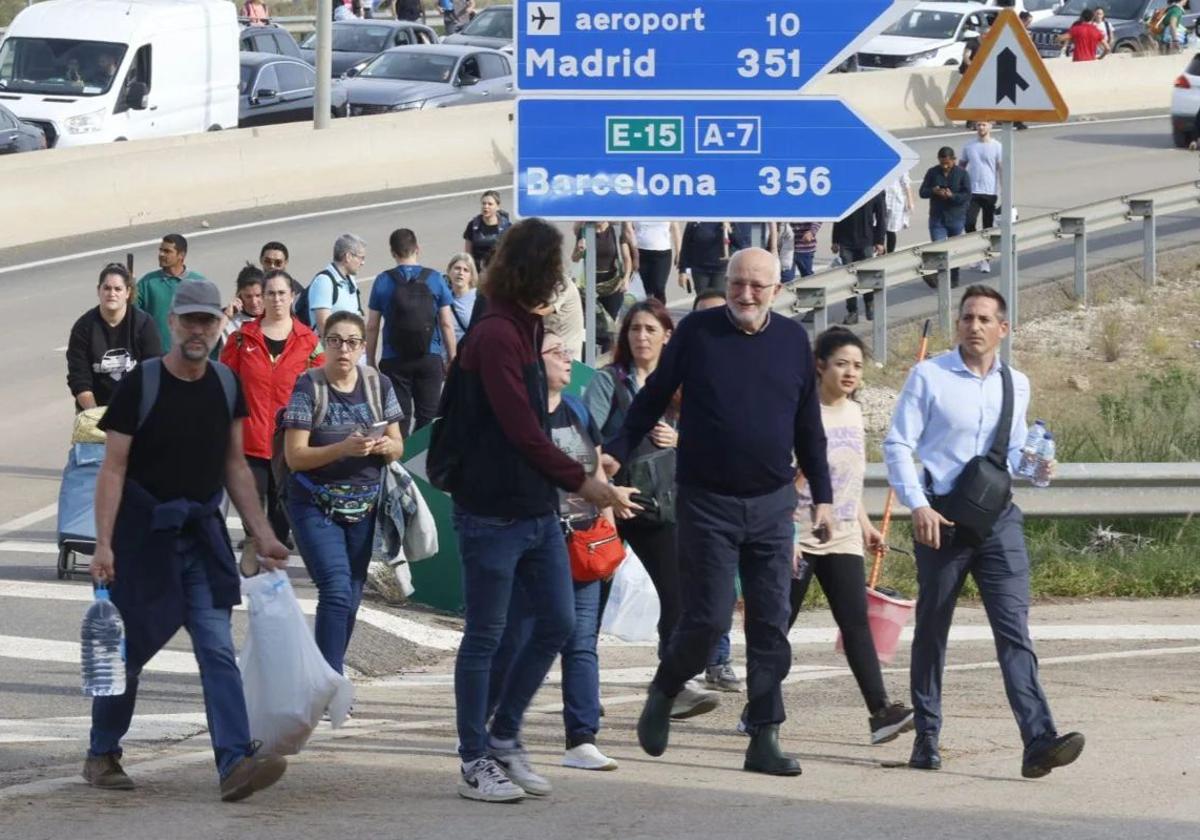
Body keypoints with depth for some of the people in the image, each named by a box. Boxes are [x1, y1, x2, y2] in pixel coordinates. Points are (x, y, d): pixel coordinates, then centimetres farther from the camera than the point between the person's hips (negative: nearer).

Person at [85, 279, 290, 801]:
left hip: (202, 533, 4)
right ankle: (102, 755, 23)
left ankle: (235, 762, -17)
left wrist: (262, 535, 8)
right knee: (129, 649, 5)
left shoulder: (226, 386, 6)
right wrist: (103, 544, -18)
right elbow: (113, 469, -10)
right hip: (143, 533, -4)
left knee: (218, 649, -8)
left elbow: (235, 467, 14)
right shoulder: (141, 385, -9)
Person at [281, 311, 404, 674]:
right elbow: (295, 456, -13)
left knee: (351, 598, 10)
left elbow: (398, 446, 9)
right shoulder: (309, 388, -9)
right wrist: (344, 448, -27)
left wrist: (385, 446, -16)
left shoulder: (378, 385, 4)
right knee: (336, 591, -17)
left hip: (362, 506, 5)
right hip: (316, 505, -5)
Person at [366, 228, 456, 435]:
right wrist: (452, 361, 8)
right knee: (428, 417, 5)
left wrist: (370, 361, 9)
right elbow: (447, 324, 0)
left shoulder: (383, 282, -1)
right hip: (430, 359, 0)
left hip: (394, 361, 0)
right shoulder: (435, 279, -1)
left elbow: (372, 327, 0)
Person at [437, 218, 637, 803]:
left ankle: (505, 738, 21)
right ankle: (476, 762, 10)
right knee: (485, 635, 1)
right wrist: (583, 482, -16)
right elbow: (522, 431, -20)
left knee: (558, 622, 9)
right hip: (492, 511, -9)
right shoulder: (495, 337, -17)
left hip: (535, 509, 9)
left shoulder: (523, 331, 13)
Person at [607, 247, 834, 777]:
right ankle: (663, 694, 21)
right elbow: (653, 397, 5)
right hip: (707, 502, -3)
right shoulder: (697, 332, -2)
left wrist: (822, 496, 13)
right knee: (708, 617, -7)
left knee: (771, 624, 0)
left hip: (771, 504, 3)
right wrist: (616, 453, -4)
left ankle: (764, 740, 4)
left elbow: (808, 427, 14)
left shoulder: (793, 340, 6)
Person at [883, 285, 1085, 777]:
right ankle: (926, 738, 20)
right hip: (941, 519, -2)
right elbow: (898, 445, -4)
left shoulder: (1016, 385, 12)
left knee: (1014, 629, -10)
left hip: (998, 519, 2)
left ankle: (1039, 743, -20)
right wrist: (917, 505, -15)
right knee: (932, 630, 8)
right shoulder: (929, 377, -2)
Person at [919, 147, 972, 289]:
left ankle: (953, 279, 20)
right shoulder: (933, 173, 3)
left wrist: (952, 196, -24)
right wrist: (933, 191, -17)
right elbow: (922, 192, 4)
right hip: (937, 217, 1)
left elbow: (967, 195, -7)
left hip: (956, 217, -1)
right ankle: (936, 276, -15)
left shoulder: (961, 173, -3)